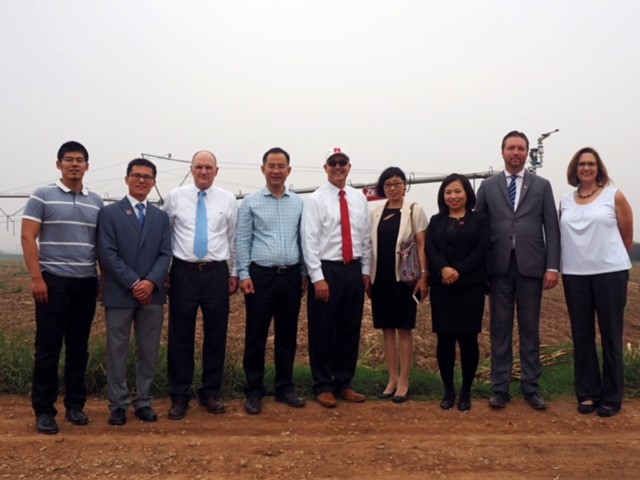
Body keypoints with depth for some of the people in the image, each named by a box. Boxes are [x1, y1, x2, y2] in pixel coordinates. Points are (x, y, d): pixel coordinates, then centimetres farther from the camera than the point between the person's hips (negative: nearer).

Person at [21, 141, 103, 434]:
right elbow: (28, 238, -5)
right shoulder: (42, 196, 0)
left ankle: (75, 405, 21)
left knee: (79, 348, 9)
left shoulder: (96, 202, 11)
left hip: (87, 283, 4)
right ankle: (44, 410, 11)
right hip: (53, 281, -3)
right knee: (48, 348, 0)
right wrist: (36, 278, -13)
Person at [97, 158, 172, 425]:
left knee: (149, 351, 7)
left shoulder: (161, 217, 13)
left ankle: (143, 402, 18)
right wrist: (133, 283, -15)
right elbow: (107, 254, -8)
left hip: (152, 293, 3)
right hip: (119, 293, -3)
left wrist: (151, 282, -13)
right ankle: (118, 404, 14)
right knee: (117, 351, 4)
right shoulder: (109, 213, 2)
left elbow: (165, 254, 4)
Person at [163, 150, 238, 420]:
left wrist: (234, 273, 9)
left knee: (216, 335, 8)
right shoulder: (175, 197, 3)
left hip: (216, 272, 1)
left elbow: (233, 238, 9)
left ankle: (211, 393, 23)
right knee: (180, 336, 3)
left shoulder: (228, 200, 5)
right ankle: (179, 396, 16)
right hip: (183, 272, -1)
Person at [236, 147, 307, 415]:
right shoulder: (251, 203, 0)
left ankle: (285, 387, 23)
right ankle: (254, 392, 14)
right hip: (261, 275, -3)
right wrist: (244, 275, -7)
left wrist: (305, 273, 7)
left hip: (291, 275, 3)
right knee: (256, 336, 2)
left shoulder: (298, 203, 8)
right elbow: (242, 241, -1)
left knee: (287, 335, 11)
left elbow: (303, 240, 10)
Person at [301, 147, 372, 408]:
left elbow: (366, 238, 12)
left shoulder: (359, 199, 9)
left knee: (350, 331, 11)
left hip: (354, 270, 5)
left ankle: (343, 384, 25)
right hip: (327, 270, -5)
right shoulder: (315, 200, -5)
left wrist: (366, 271, 8)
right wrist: (318, 277, -15)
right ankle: (323, 386, 16)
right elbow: (309, 241, -10)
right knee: (323, 332, 3)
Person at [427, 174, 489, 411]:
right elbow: (430, 249, 1)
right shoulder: (436, 221, 14)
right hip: (442, 287, 2)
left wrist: (458, 271, -17)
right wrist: (443, 269, -18)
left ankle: (466, 392, 14)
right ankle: (448, 390, 15)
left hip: (470, 286, -2)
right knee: (444, 338, 4)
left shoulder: (480, 220, 6)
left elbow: (482, 250, -6)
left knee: (468, 338, 2)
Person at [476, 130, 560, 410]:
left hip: (531, 266, 0)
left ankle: (531, 387, 14)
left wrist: (552, 266, -5)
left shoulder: (542, 186, 9)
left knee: (530, 329, 6)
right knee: (500, 329, 4)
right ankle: (500, 388, 11)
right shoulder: (488, 187, 9)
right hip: (499, 266, 0)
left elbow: (552, 228, 4)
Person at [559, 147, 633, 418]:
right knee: (581, 335, 7)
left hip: (610, 273, -3)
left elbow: (627, 237, 5)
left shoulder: (614, 196, 1)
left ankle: (611, 397, 12)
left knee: (610, 335, 2)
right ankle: (587, 393, 17)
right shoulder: (565, 202, 9)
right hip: (575, 275, 3)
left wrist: (608, 256, 11)